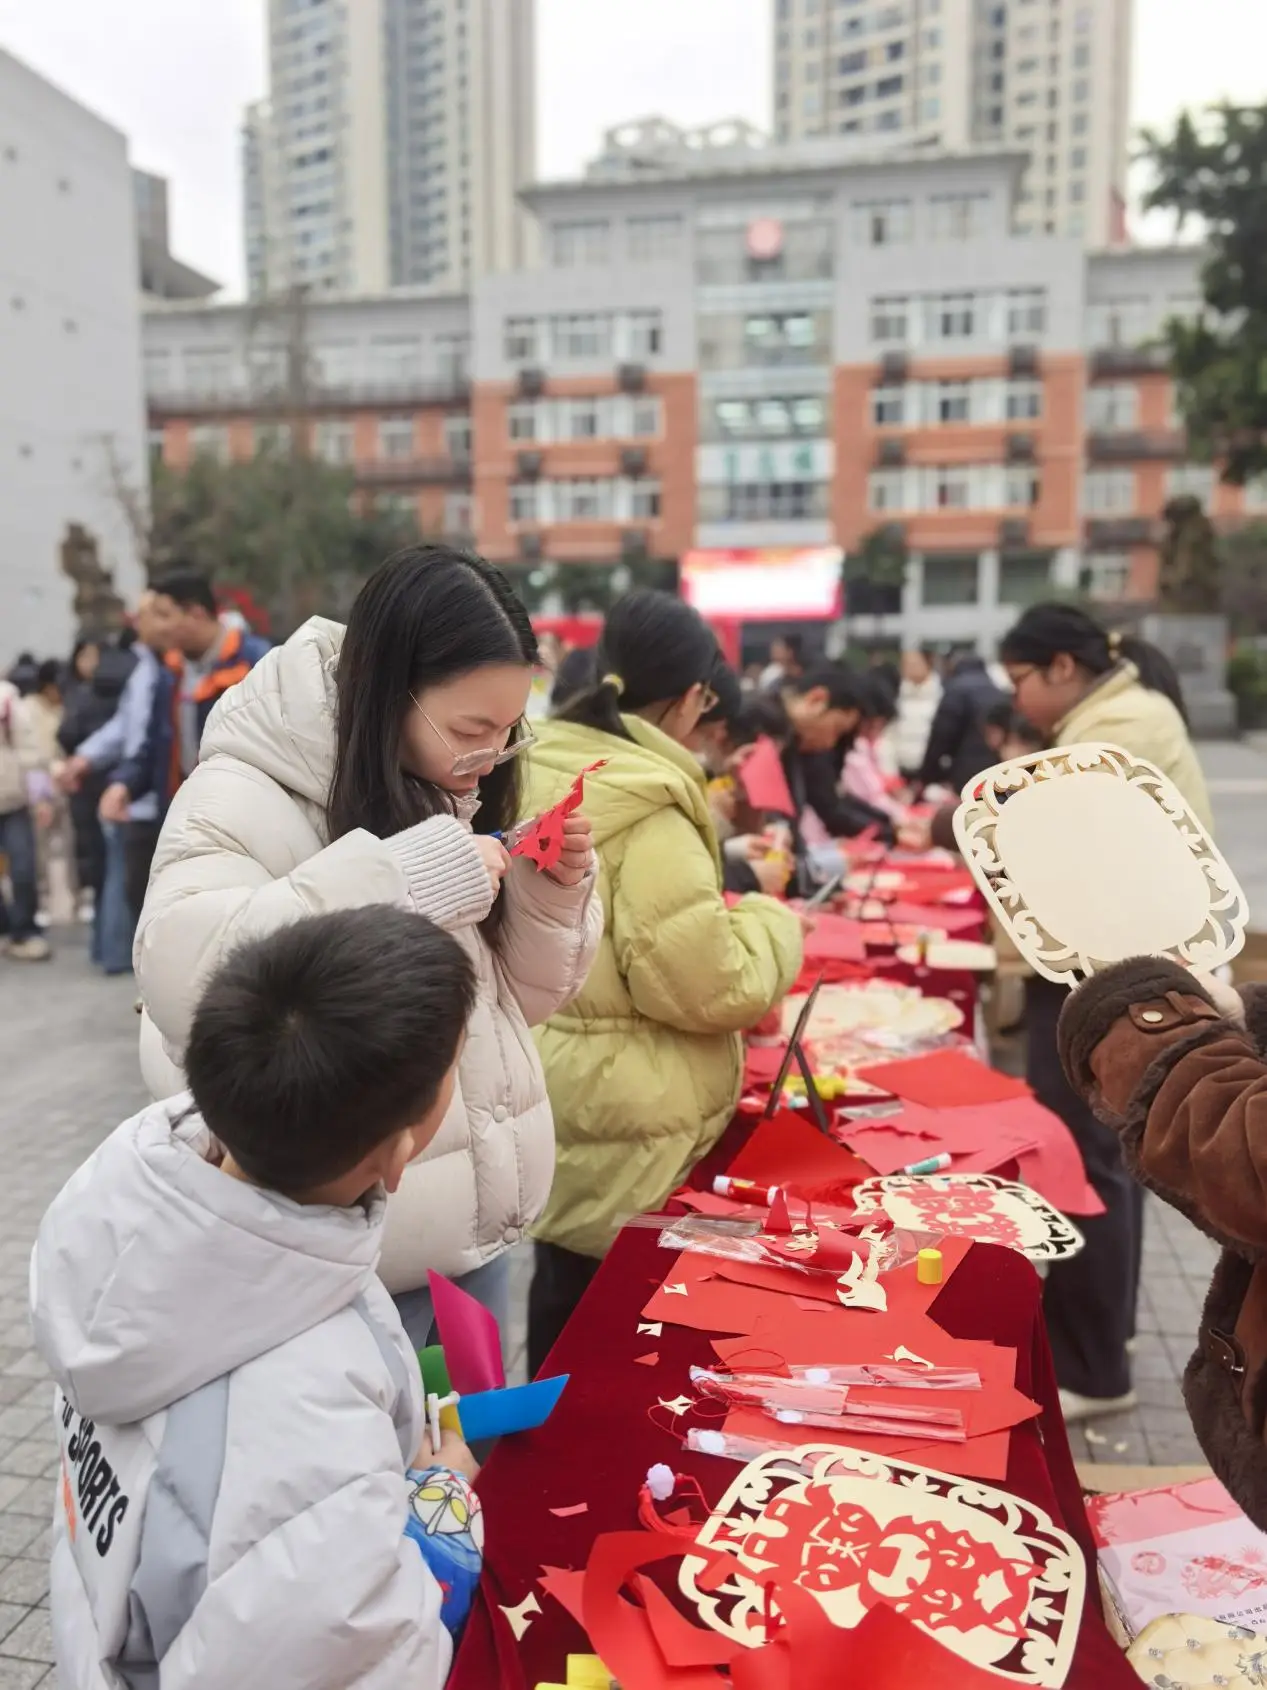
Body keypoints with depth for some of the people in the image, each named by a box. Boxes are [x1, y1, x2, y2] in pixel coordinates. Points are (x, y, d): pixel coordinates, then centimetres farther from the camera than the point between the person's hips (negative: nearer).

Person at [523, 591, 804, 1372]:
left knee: (563, 1295, 24)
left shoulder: (536, 772, 2)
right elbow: (709, 987, -22)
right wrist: (770, 924, -4)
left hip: (552, 1095, 9)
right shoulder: (649, 816, -25)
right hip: (621, 1124, -8)